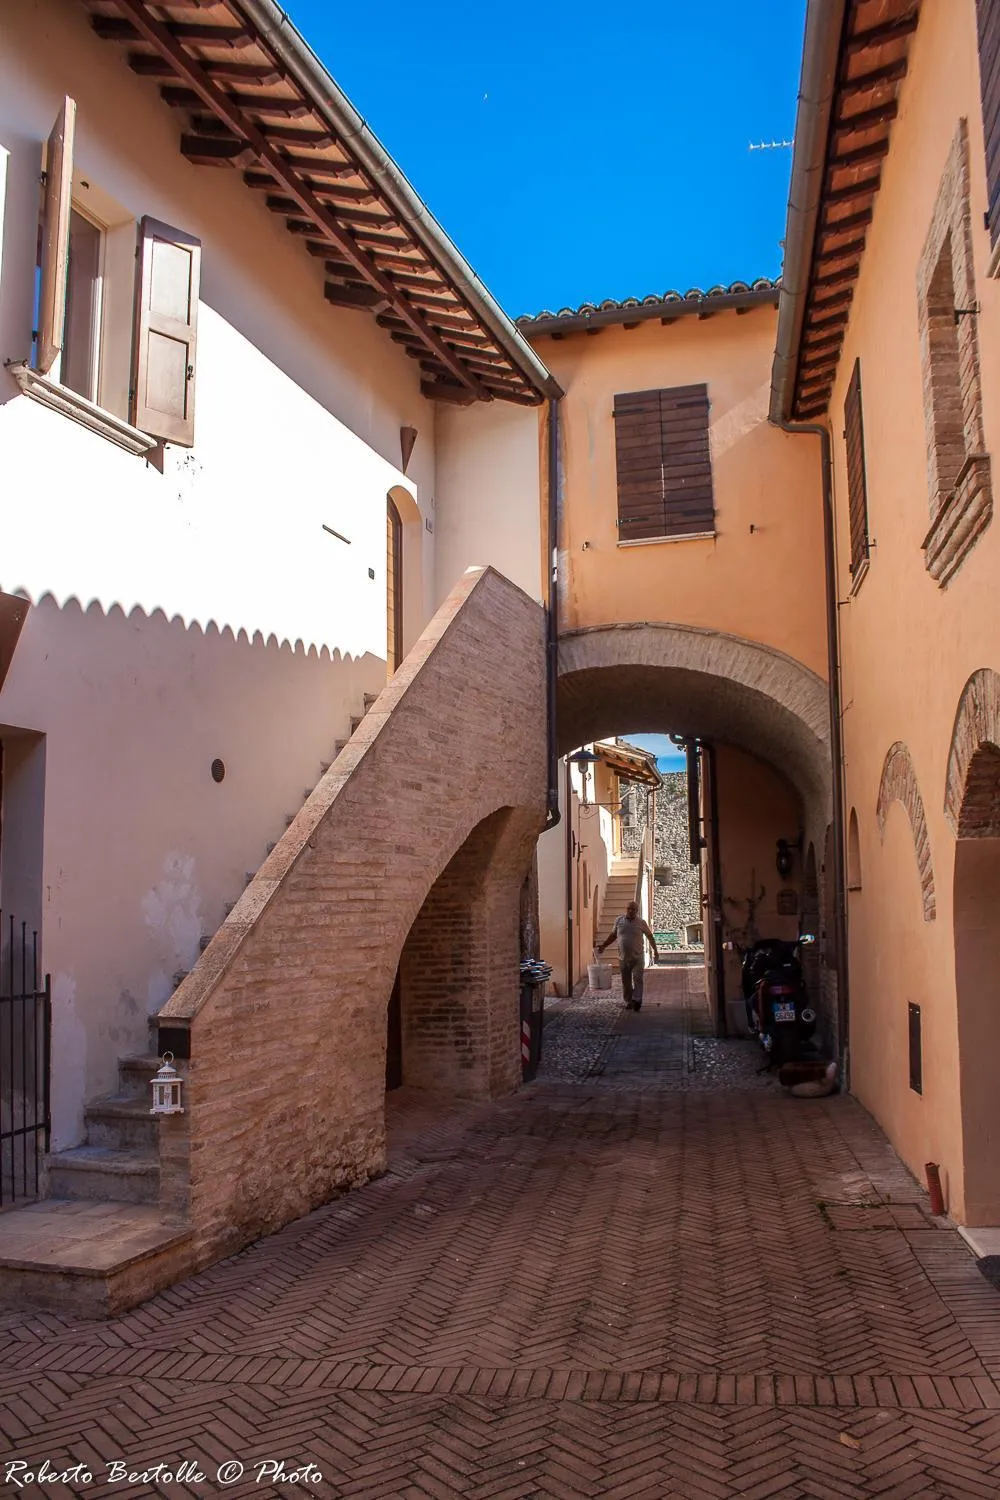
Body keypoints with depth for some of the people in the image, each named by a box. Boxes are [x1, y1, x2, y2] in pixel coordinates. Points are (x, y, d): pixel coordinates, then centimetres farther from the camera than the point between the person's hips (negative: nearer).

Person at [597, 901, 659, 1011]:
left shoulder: (641, 922, -1)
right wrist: (603, 946, 8)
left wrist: (655, 951, 5)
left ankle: (637, 1001, -14)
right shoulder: (619, 921, 4)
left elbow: (650, 936, 7)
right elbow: (612, 935, 14)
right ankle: (628, 1002, 17)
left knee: (637, 979, -10)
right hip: (623, 957, 2)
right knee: (626, 981, 7)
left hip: (637, 957, -2)